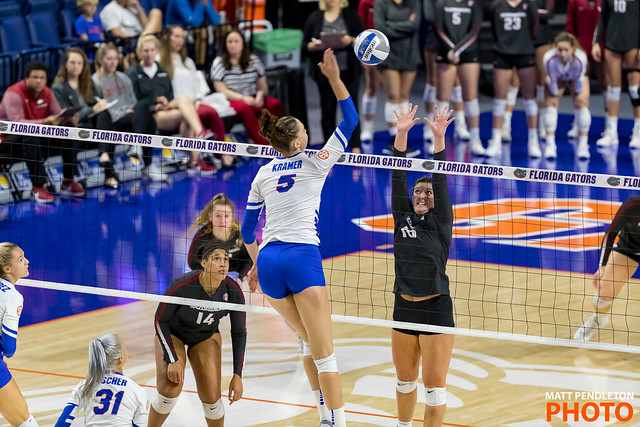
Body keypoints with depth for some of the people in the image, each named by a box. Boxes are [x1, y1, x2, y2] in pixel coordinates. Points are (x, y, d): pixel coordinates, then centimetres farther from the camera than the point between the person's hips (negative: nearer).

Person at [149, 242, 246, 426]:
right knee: (170, 390, -21)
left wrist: (237, 376, -15)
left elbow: (239, 333, -12)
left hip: (206, 337, 3)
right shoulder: (181, 286, -34)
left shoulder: (233, 292, -25)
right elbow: (160, 321, -19)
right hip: (172, 334, -2)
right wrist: (172, 360, -25)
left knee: (211, 397, -12)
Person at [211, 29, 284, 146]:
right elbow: (221, 90, -5)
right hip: (232, 100, -3)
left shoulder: (254, 60, 11)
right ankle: (264, 146, -44)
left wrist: (260, 95, -15)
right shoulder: (219, 63, 2)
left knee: (274, 104, -26)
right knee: (245, 108, -37)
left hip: (253, 98, 3)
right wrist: (243, 98, -19)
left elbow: (263, 86, 11)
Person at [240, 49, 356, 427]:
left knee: (309, 340, 22)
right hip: (302, 257, -6)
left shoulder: (263, 174, 14)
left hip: (268, 263, 6)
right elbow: (350, 120, 5)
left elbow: (248, 228, 20)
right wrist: (334, 78, 2)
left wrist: (257, 264, 32)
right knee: (324, 353, -8)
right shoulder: (315, 165, 1)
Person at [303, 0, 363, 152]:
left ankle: (355, 148, -2)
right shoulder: (315, 17, 7)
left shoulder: (351, 15, 3)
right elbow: (305, 43, 8)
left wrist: (351, 40, -19)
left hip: (348, 71, -2)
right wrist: (314, 46, -13)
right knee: (327, 110, 5)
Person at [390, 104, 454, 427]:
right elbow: (398, 178, 0)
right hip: (404, 308, 4)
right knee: (405, 379, 19)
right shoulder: (402, 218, 6)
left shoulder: (440, 222, -2)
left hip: (436, 309, -4)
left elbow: (440, 181, -12)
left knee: (434, 385, -4)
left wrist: (439, 137, -21)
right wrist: (401, 134, -9)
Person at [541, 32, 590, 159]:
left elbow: (579, 79, -26)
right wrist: (555, 95, -13)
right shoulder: (549, 59, -42)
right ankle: (550, 146, -9)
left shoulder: (580, 58, -44)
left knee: (582, 101, -15)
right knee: (550, 102, -15)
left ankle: (583, 146, -7)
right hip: (557, 76, 0)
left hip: (576, 76, 0)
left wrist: (578, 94, -13)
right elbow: (551, 81, -25)